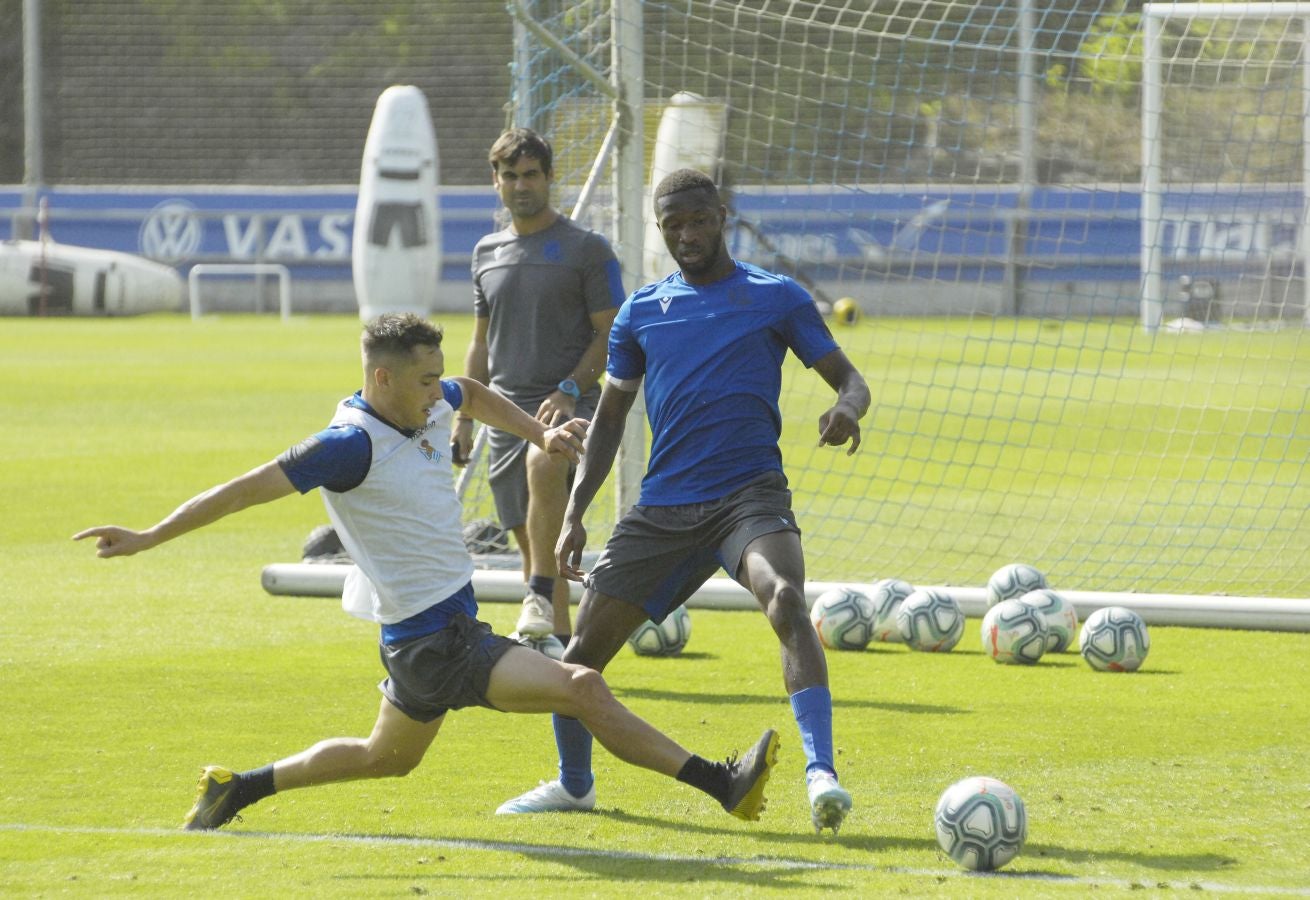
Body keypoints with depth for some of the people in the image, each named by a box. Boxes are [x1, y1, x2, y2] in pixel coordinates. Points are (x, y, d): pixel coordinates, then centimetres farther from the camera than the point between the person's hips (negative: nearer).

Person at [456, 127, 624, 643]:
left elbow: (610, 335, -4)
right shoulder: (487, 252, 15)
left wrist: (569, 389, -18)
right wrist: (463, 418, 17)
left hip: (567, 406, -6)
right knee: (530, 539, 5)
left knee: (543, 464, -37)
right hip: (506, 408, 6)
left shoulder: (586, 249, -1)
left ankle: (541, 596, -29)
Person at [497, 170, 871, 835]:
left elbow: (848, 379, 6)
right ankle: (573, 781, 29)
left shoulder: (776, 298, 4)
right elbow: (610, 415, 20)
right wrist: (574, 513, 12)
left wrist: (848, 408, -19)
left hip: (750, 494, -4)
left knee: (786, 602, -33)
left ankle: (821, 774, -40)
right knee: (585, 644, 2)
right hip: (662, 508, 4)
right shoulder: (641, 312, 13)